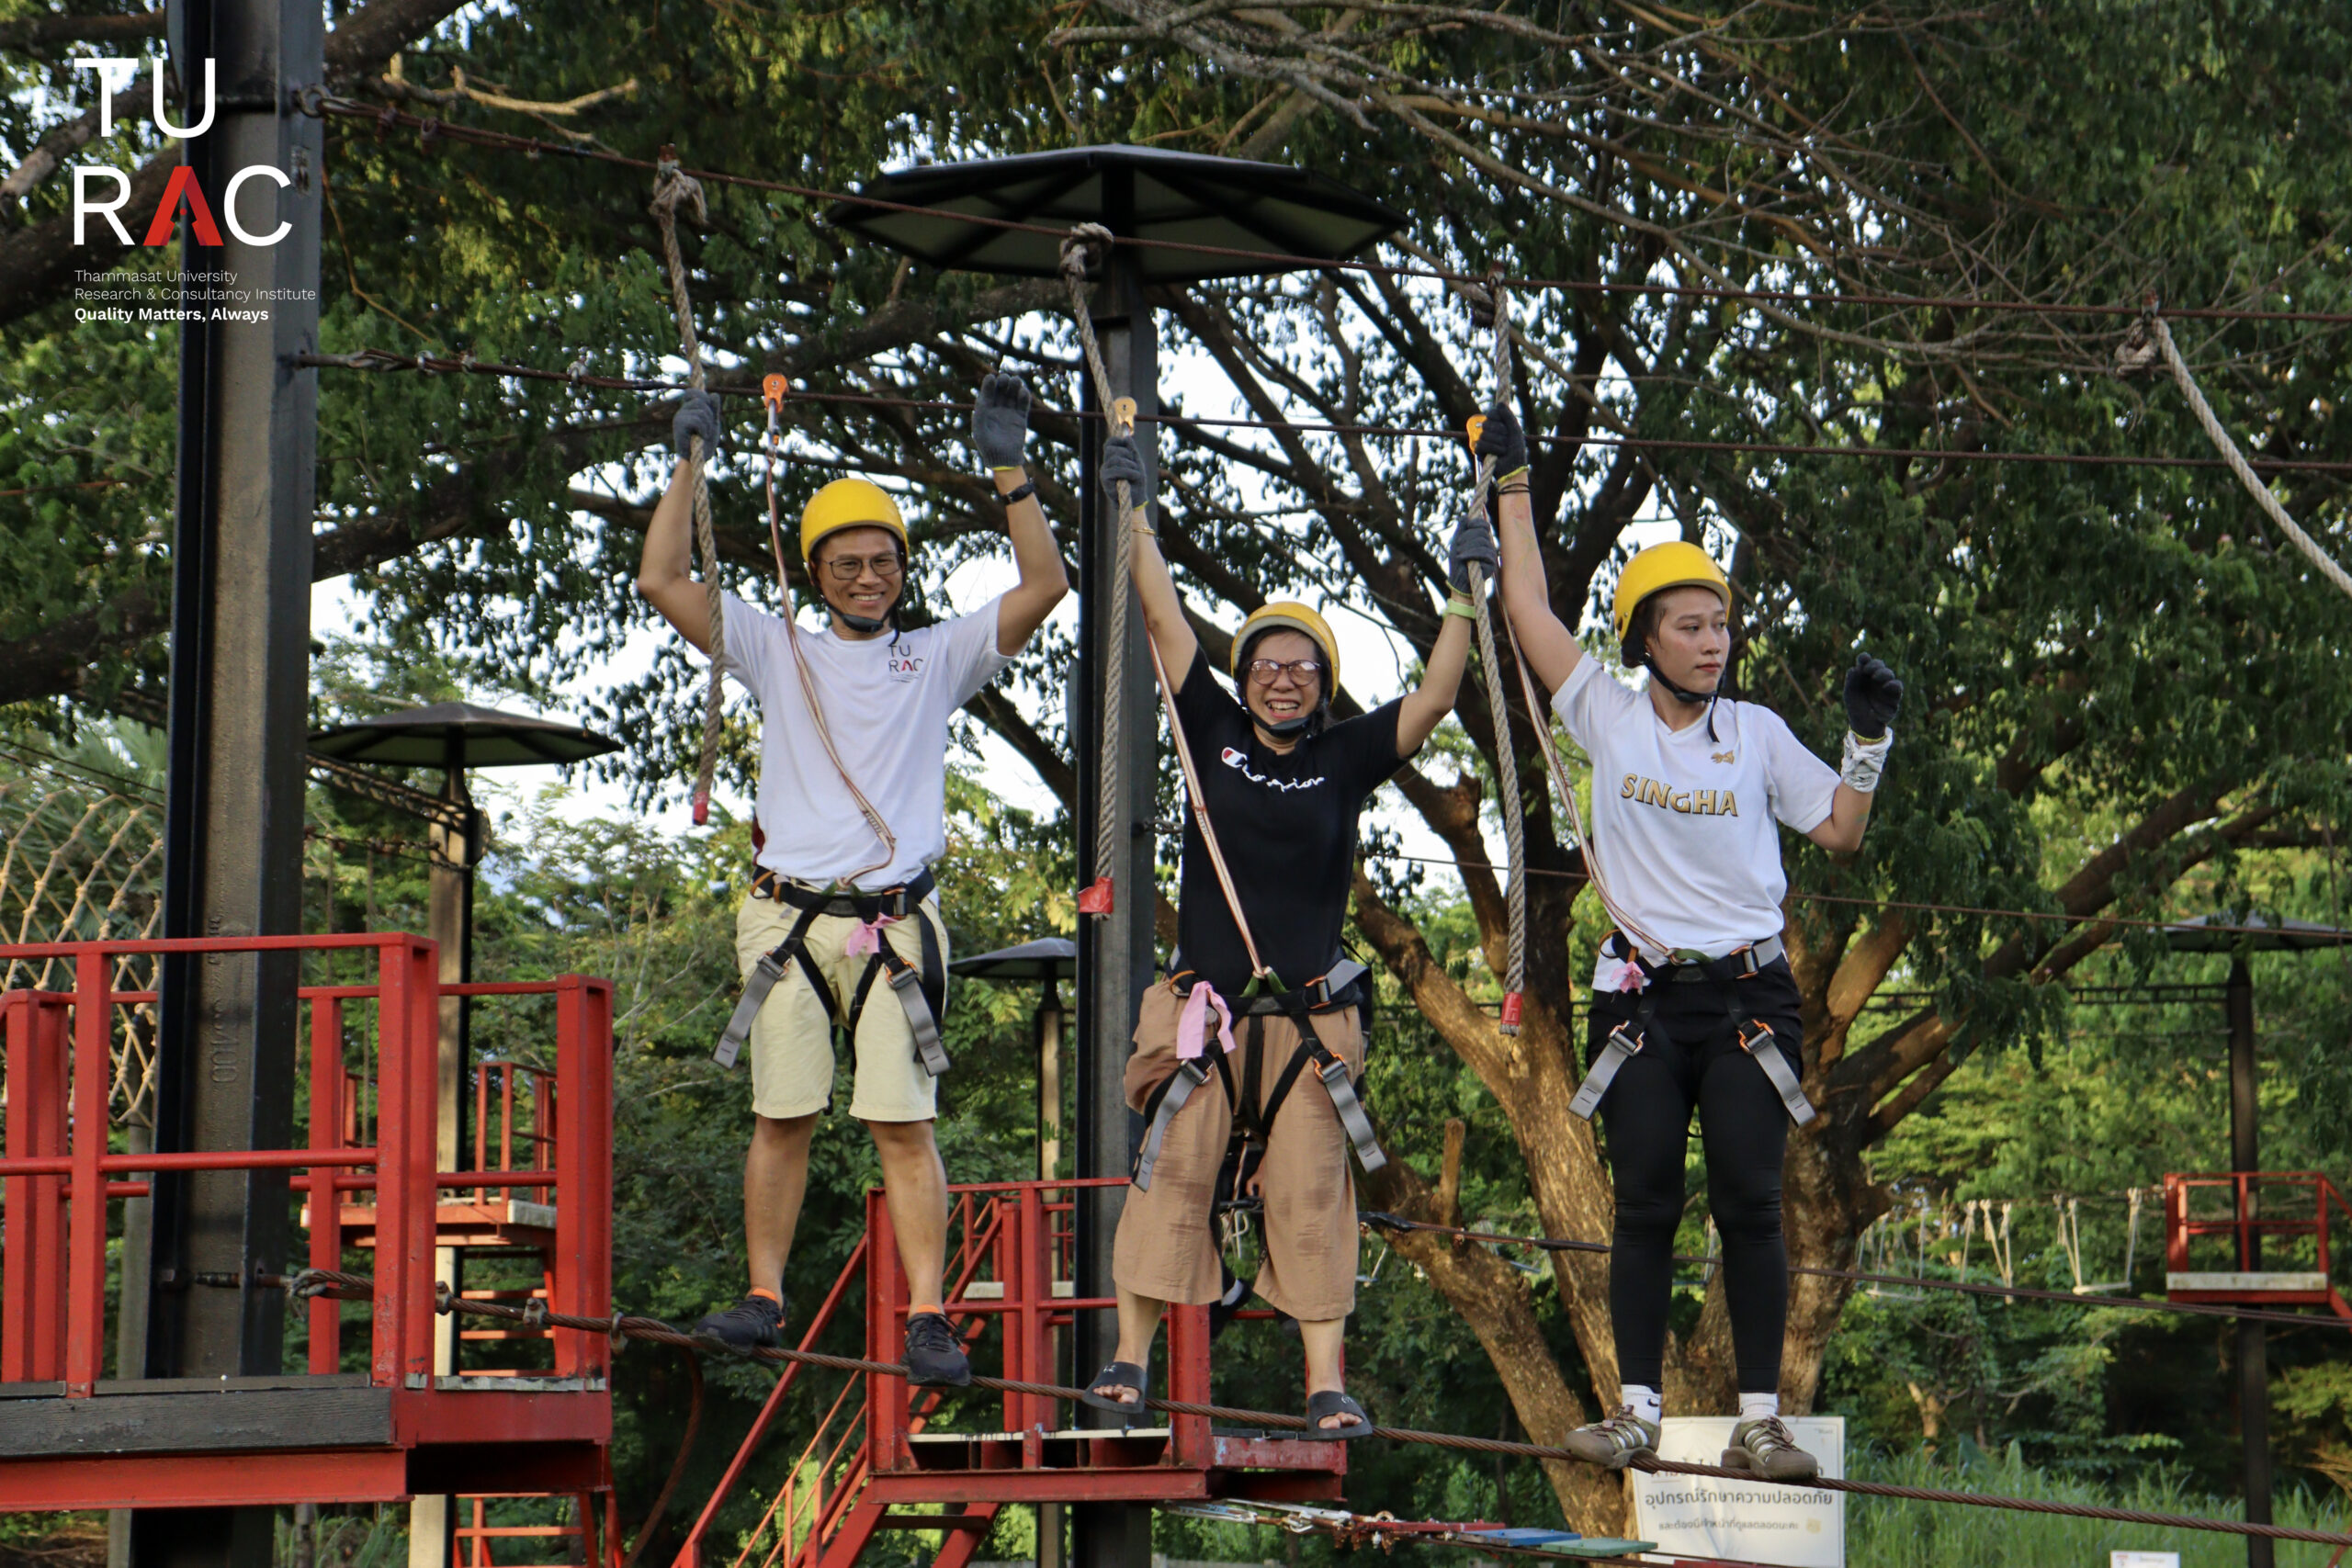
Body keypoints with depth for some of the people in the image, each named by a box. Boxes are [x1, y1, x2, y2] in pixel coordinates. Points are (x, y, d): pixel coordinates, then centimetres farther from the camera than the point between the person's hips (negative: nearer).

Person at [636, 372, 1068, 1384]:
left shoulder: (938, 657, 12)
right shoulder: (779, 654, 13)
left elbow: (1044, 587, 3)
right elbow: (663, 583, 6)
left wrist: (1008, 470, -3)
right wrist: (691, 464, 5)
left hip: (895, 923, -1)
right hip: (788, 918, 1)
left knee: (904, 1127, -6)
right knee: (781, 1120, 3)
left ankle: (927, 1320, -8)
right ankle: (763, 1299, 11)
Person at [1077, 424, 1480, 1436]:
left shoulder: (1344, 761, 7)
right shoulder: (1214, 737, 7)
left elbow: (1430, 701, -2)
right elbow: (1164, 621, 7)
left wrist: (1464, 597, -8)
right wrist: (1135, 510, 6)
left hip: (1310, 1016, 0)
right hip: (1204, 1008, 0)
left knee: (1310, 1199, -2)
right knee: (1170, 1179, -5)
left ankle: (1327, 1387, -2)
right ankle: (1131, 1358, -1)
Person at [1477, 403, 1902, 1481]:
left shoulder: (1757, 734, 7)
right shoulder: (1608, 717, 4)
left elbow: (1839, 831, 12)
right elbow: (1529, 607, 6)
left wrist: (1870, 739, -1)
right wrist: (1513, 481, 9)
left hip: (1748, 996, 0)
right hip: (1643, 997, 0)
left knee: (1749, 1207, -5)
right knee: (1645, 1209, -1)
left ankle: (1760, 1420, -4)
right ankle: (1638, 1412, 4)